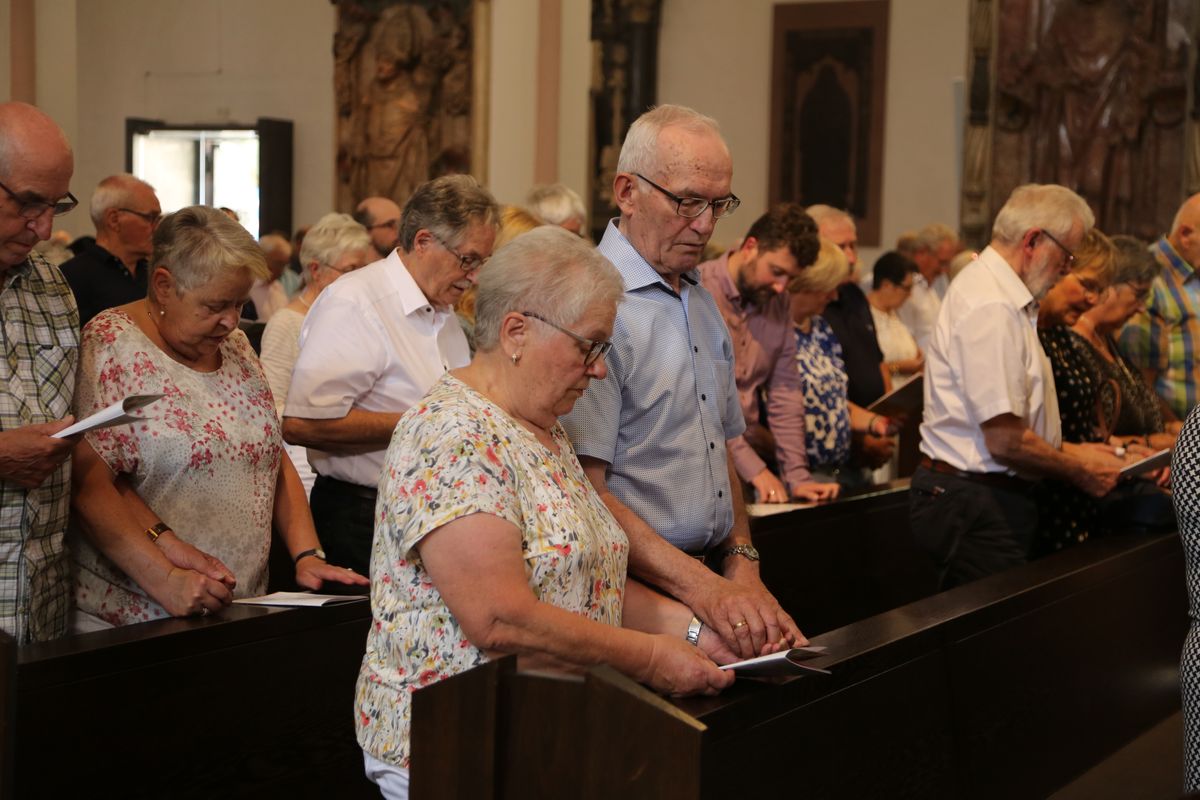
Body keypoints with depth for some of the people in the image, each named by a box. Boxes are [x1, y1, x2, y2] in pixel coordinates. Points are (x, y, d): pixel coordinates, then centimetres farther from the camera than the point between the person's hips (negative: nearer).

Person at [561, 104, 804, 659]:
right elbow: (583, 488, -17)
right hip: (631, 588, -7)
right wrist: (703, 589, -21)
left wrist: (741, 569, 11)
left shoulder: (701, 301, 19)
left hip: (710, 574, 7)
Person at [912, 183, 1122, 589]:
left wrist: (1071, 453, 16)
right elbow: (1005, 440, -21)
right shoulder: (991, 308, -18)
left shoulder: (1002, 295, 15)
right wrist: (1079, 472, -7)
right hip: (976, 505, -10)